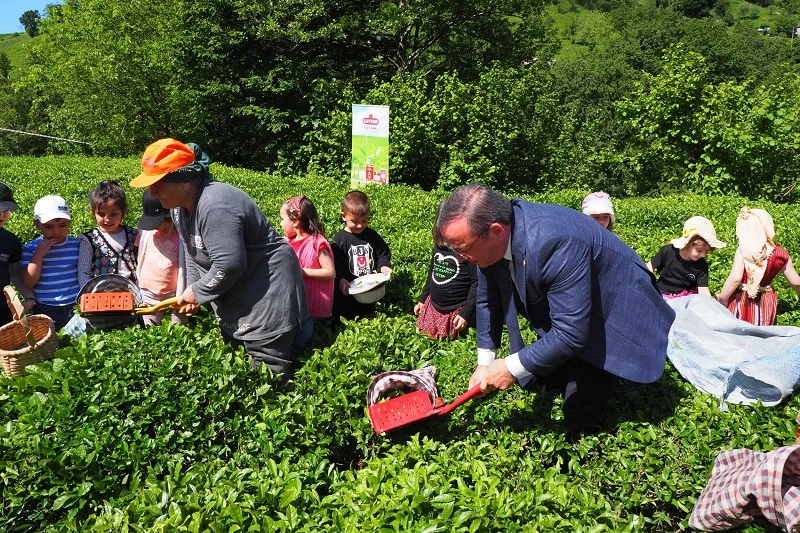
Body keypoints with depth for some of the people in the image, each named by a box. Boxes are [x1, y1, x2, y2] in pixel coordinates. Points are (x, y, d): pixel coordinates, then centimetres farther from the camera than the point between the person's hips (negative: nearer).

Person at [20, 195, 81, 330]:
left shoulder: (77, 246, 0)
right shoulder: (30, 249, -2)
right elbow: (27, 283, -8)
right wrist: (38, 254, -14)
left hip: (76, 308, 1)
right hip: (45, 311, 0)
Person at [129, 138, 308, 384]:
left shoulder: (215, 206, -28)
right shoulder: (180, 206, 5)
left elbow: (229, 264, -31)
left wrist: (197, 292, -16)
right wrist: (191, 291, 2)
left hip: (266, 294, -10)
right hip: (235, 298, 11)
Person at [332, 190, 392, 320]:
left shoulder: (372, 235, -1)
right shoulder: (340, 239, -13)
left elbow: (383, 254, 8)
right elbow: (334, 264, -16)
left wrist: (384, 266, -12)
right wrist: (340, 280, -30)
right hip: (347, 291, -4)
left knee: (368, 316, 21)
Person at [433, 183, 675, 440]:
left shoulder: (555, 242, -40)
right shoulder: (489, 238, -15)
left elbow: (571, 333, -36)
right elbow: (487, 300, 1)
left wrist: (512, 367, -27)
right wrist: (485, 363, -1)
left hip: (610, 318, -7)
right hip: (558, 314, 7)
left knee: (578, 424, -7)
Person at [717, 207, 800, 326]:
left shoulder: (743, 251, -21)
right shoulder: (780, 253, -6)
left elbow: (735, 278, -29)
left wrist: (722, 298, -17)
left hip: (742, 301, -4)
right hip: (766, 303, 4)